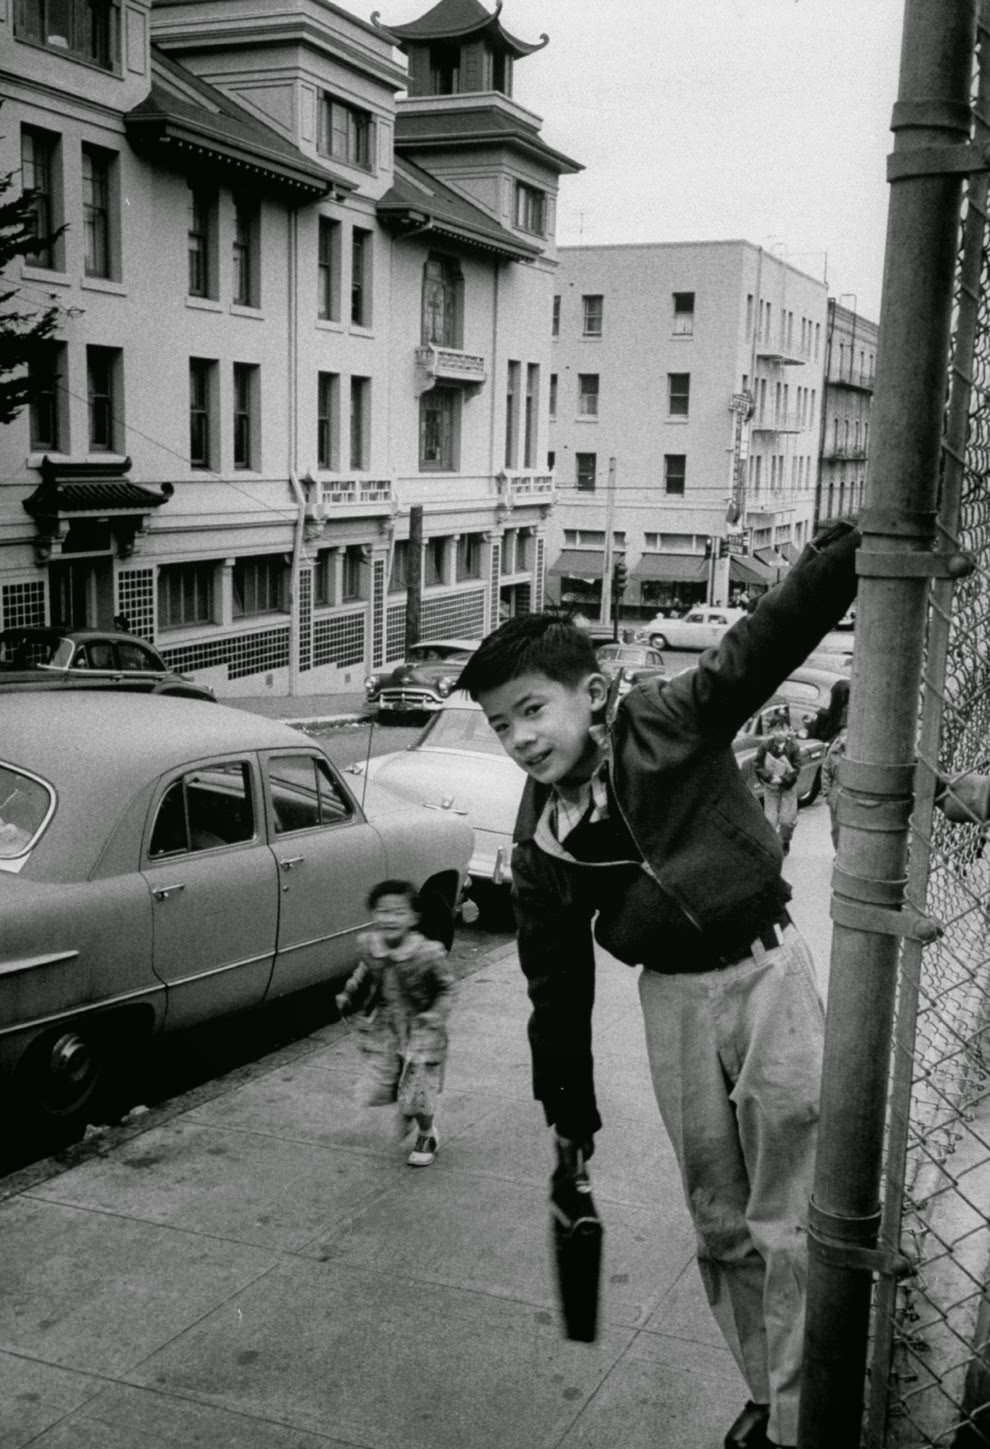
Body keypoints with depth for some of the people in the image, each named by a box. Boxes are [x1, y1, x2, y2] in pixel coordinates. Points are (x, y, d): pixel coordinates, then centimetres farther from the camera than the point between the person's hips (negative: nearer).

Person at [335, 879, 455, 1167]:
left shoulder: (428, 953, -21)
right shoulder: (368, 946, -8)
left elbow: (446, 987, -8)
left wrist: (437, 1013, -22)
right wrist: (349, 997, 1)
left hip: (420, 1032, -4)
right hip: (382, 1029, 4)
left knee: (418, 1093, 0)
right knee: (375, 1090, 6)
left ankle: (427, 1136, 31)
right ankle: (406, 1111, 40)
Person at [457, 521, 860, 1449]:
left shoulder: (669, 724, -11)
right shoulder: (539, 844, 0)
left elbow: (775, 633, -20)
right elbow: (556, 981, 7)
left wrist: (855, 543, -33)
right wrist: (567, 1105, 12)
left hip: (763, 966, -4)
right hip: (673, 996, 4)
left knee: (788, 1222, -1)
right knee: (720, 1226, 13)